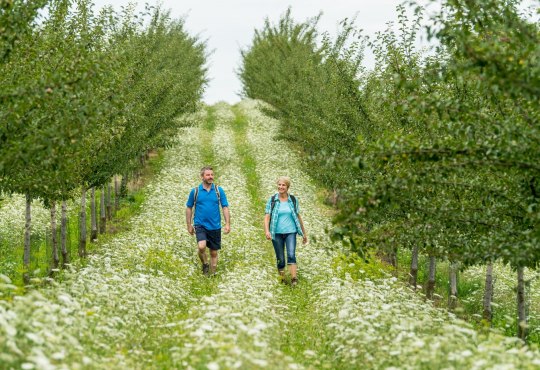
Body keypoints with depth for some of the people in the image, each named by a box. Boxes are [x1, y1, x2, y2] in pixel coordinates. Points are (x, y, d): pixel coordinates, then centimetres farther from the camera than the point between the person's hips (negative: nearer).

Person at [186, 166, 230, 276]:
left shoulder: (219, 190, 1)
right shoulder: (195, 191, -1)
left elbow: (225, 207, 3)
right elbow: (189, 208, 8)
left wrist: (227, 224, -6)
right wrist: (189, 225, 7)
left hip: (215, 226, 2)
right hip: (200, 225, -2)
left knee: (214, 252, 8)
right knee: (201, 247, -24)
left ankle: (212, 274, 24)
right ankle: (205, 264, 5)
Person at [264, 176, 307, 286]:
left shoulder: (293, 200, 5)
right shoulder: (272, 200, 1)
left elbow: (298, 217, 13)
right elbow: (267, 217, -4)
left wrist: (304, 233, 17)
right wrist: (267, 231, -20)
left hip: (290, 232, 0)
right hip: (277, 233, 0)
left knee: (291, 254, -20)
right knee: (280, 259, 4)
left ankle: (294, 278, -26)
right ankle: (282, 280, 19)